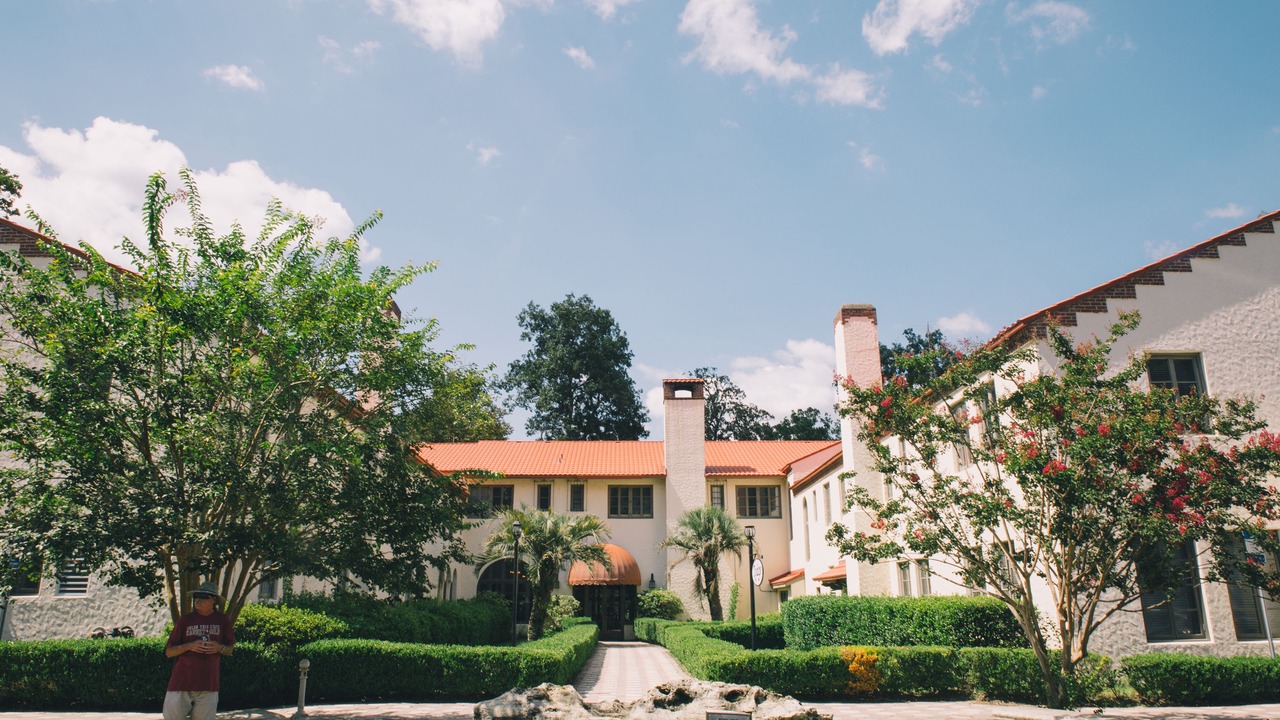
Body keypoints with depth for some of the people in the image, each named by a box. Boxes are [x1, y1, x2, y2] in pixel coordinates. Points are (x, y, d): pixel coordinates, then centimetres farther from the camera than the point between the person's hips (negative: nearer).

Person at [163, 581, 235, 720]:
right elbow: (168, 652, 3)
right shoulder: (185, 620, 1)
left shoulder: (223, 620, 4)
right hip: (181, 681, -1)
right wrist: (189, 646, -14)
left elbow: (229, 650, 13)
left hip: (208, 683, 1)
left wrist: (220, 648, -9)